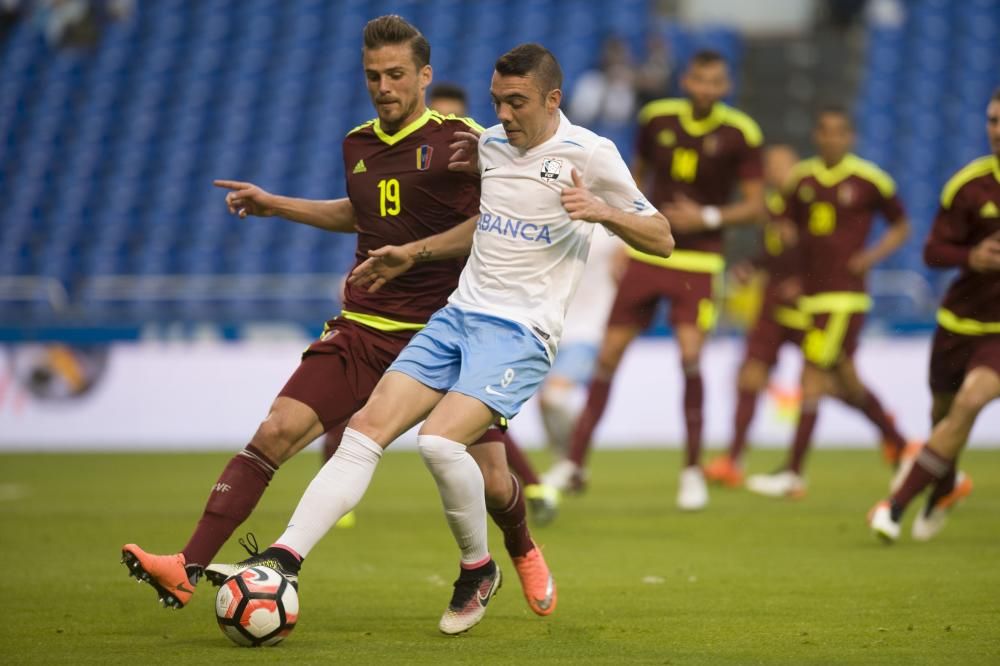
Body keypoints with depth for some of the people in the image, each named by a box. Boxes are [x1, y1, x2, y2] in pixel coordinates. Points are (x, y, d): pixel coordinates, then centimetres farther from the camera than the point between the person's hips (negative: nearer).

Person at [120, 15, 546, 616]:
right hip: (362, 333, 4)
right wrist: (274, 205, 27)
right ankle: (188, 570, -18)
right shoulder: (358, 145, 11)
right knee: (276, 432, -15)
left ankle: (523, 551, 36)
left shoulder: (460, 141, -7)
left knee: (490, 482, -2)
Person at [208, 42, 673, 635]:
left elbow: (662, 240, -4)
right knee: (366, 429, -9)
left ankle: (479, 570, -2)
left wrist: (603, 212, -22)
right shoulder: (492, 144, 12)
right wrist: (413, 254, 23)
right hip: (458, 314, 6)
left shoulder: (589, 155, -6)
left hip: (521, 331, -6)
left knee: (440, 440, -27)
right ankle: (282, 560, -13)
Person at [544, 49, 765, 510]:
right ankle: (574, 463, 12)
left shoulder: (740, 134, -8)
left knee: (690, 355, -18)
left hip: (699, 261, -3)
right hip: (648, 253, 3)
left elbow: (754, 205, -5)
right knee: (608, 354, 1)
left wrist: (708, 218, -19)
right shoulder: (656, 119, 0)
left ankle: (693, 470, -3)